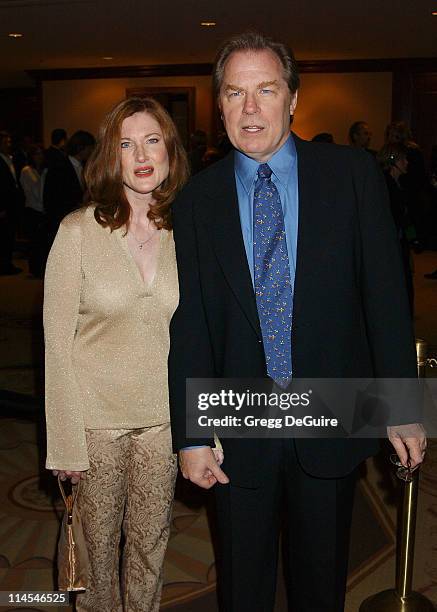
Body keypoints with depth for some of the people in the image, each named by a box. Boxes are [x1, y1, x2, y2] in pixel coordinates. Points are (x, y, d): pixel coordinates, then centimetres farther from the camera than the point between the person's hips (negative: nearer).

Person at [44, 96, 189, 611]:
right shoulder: (78, 230, -10)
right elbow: (57, 341, -8)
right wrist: (65, 441, -10)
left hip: (164, 415, 2)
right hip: (97, 415, -2)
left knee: (150, 544, 16)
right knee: (98, 544, 13)